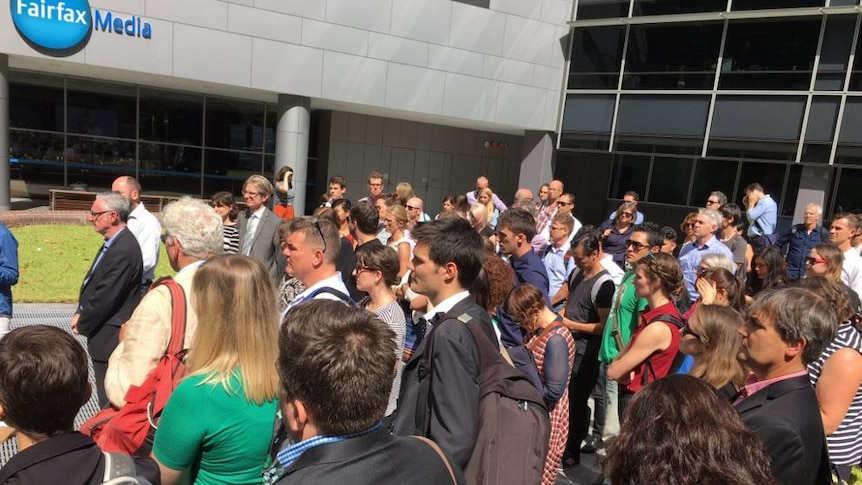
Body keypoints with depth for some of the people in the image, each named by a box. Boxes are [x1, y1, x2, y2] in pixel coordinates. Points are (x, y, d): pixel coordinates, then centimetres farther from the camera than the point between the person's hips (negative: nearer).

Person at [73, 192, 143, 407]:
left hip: (111, 338, -10)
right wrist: (80, 314, 4)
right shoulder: (113, 243, 11)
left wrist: (82, 324, -9)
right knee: (107, 396, 19)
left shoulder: (124, 249, -22)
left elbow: (105, 296, -22)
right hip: (107, 337, 10)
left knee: (110, 400, -1)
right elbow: (93, 283, 17)